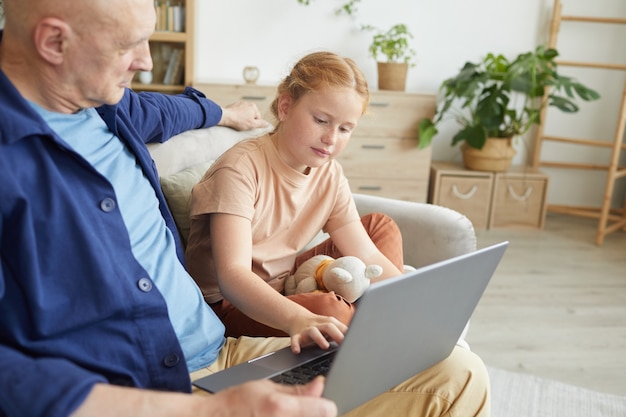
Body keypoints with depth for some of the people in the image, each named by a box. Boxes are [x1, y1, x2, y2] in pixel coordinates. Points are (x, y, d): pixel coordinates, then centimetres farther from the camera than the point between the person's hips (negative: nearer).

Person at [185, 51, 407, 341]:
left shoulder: (329, 175, -3)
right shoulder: (241, 168, -24)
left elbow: (368, 256, -4)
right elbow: (232, 274, -35)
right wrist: (297, 319, -52)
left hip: (282, 287, 8)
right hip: (225, 304, -7)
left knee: (381, 226, 6)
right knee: (329, 308, -34)